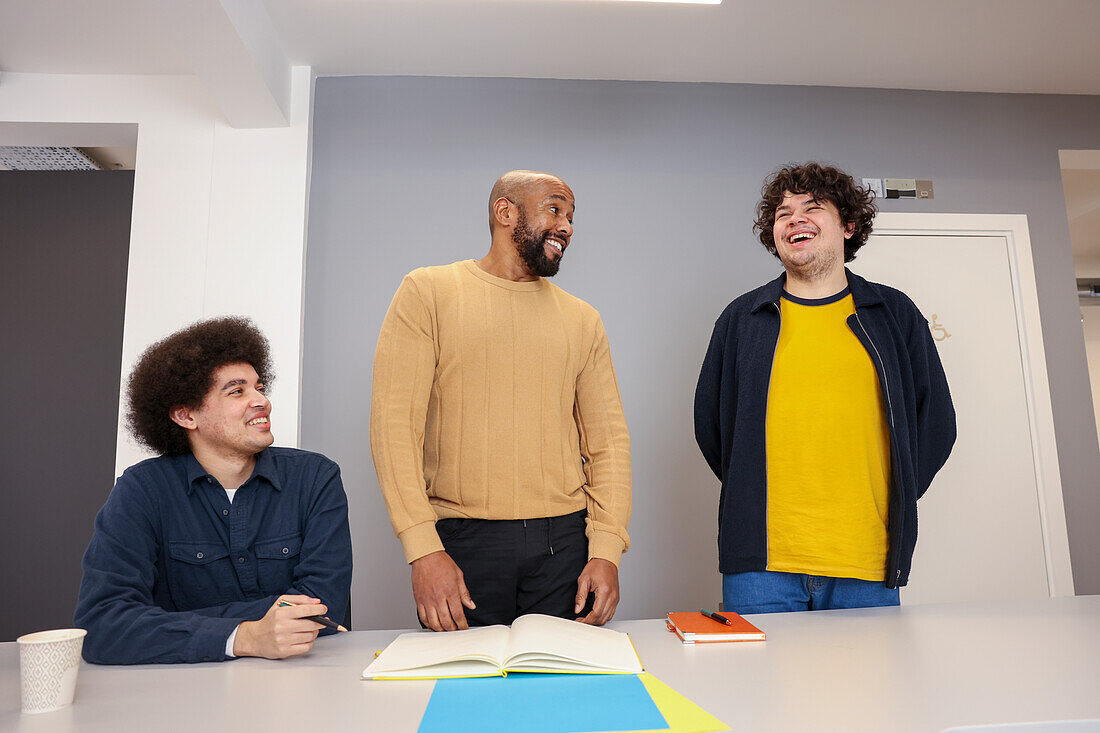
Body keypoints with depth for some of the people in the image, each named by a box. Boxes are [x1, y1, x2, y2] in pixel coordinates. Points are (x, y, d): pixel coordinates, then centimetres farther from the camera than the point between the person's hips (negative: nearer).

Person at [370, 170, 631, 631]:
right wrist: (424, 549, -15)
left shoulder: (582, 320, 11)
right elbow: (394, 424, -7)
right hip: (461, 541, -2)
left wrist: (606, 549, -3)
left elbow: (608, 440, 9)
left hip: (564, 542, 3)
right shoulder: (429, 293, 1)